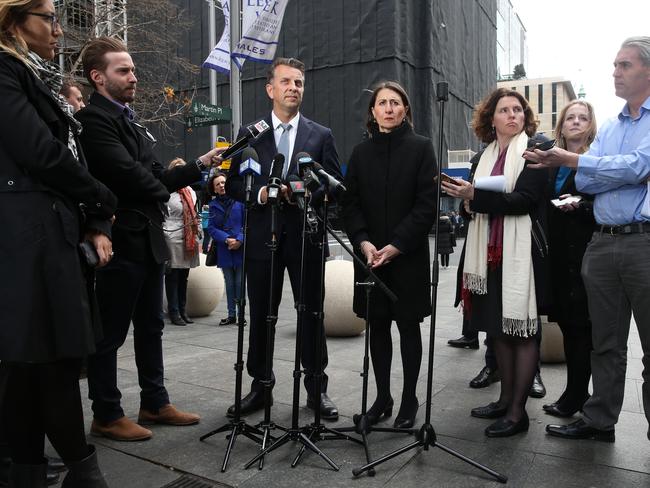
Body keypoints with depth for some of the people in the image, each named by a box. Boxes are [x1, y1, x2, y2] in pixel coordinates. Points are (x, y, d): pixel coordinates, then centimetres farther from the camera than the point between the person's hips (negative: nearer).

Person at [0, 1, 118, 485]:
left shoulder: (40, 80, 22)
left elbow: (69, 158, 16)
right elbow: (42, 154, -16)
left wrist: (95, 224, 3)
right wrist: (103, 203, -2)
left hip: (57, 235, 9)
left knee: (56, 355, 11)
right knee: (49, 357, -1)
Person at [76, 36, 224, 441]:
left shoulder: (132, 122, 18)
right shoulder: (94, 119, -11)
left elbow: (155, 178, 16)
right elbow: (128, 173, -22)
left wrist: (200, 165, 7)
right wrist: (162, 190, -4)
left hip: (148, 240, 9)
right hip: (121, 241, -9)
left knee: (151, 328, 16)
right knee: (110, 333, 3)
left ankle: (155, 403, 29)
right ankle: (107, 416, 18)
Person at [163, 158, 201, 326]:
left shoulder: (190, 192, 14)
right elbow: (161, 217, -10)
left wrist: (199, 236, 16)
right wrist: (163, 240, -15)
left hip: (189, 240, 6)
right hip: (173, 240, -6)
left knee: (184, 277, 13)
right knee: (172, 277, 1)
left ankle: (182, 311, 22)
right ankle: (174, 312, 10)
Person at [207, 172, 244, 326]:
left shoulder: (240, 200, -2)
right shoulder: (213, 205, 8)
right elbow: (211, 228, 2)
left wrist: (240, 239, -17)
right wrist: (226, 239, -13)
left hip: (241, 248, -3)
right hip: (223, 250, 4)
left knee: (240, 283, -2)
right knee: (229, 283, 12)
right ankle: (231, 315, 21)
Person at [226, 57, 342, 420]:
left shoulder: (321, 135, 8)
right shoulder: (249, 133, 9)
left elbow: (336, 185, 4)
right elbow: (234, 182, 6)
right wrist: (261, 193, -12)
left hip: (306, 237, -1)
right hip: (263, 237, 1)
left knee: (312, 316, 6)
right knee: (261, 317, 9)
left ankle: (317, 388, 19)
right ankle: (260, 386, 24)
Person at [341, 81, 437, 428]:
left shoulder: (421, 148, 0)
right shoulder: (361, 152, 10)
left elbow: (427, 204, -7)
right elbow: (350, 203, 5)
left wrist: (397, 245, -15)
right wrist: (363, 242, -11)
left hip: (409, 256, -3)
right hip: (369, 254, 3)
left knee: (408, 325, 6)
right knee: (377, 326, 9)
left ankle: (409, 399, 20)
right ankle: (382, 397, 23)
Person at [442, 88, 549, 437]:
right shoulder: (483, 157, 16)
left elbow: (523, 199, -15)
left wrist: (475, 195, -21)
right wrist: (466, 199, -3)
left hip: (521, 253, -6)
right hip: (489, 252, 6)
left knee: (523, 330, -1)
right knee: (498, 327, 11)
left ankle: (517, 411, 7)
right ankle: (505, 399, 24)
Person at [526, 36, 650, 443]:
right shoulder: (609, 128, 17)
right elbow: (588, 183, 8)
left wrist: (572, 160, -15)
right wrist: (558, 164, -13)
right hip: (603, 242, 6)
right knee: (606, 343, 14)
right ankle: (600, 420, 26)